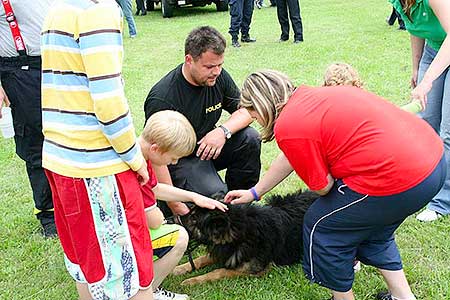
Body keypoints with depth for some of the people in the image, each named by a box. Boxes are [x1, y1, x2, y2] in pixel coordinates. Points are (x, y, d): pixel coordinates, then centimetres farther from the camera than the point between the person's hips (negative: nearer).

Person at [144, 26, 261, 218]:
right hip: (177, 160, -6)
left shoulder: (217, 76, -7)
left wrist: (223, 131, -23)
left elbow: (245, 111, 1)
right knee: (214, 195, -29)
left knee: (249, 139, -16)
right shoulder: (162, 99, -27)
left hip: (207, 147, 6)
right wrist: (176, 205, -26)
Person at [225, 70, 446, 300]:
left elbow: (321, 187, -5)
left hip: (399, 182, -9)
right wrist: (254, 192, 38)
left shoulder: (288, 127, -12)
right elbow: (291, 158, 29)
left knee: (321, 227, 10)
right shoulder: (307, 96, 17)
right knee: (373, 230, 31)